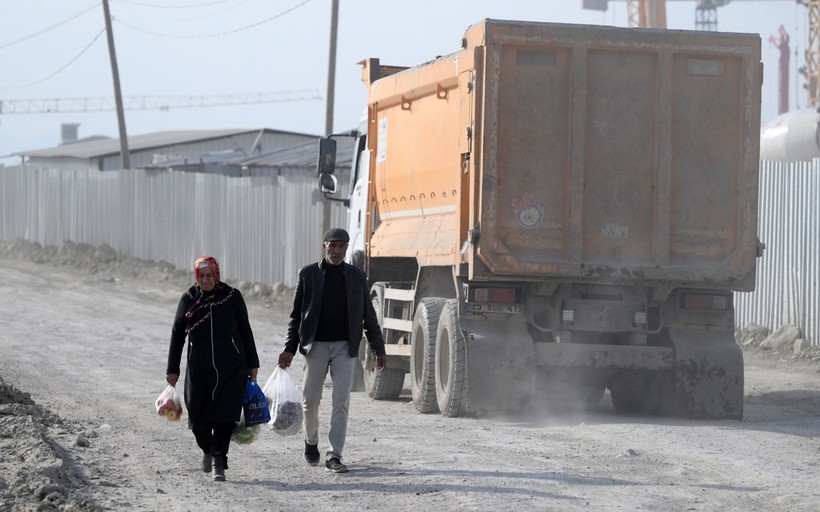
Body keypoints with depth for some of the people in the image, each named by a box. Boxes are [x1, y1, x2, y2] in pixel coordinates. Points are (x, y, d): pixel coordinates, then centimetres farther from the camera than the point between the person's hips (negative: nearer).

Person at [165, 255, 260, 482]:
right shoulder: (188, 299, 1)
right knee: (197, 419, 0)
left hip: (231, 369, -1)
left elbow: (245, 331, 7)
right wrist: (172, 369, 7)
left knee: (224, 416, -7)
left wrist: (252, 364, 8)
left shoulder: (232, 296, -1)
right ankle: (208, 449, 30)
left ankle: (218, 463, 4)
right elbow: (177, 335, 8)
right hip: (199, 369, 1)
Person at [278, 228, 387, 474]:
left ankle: (334, 455, -6)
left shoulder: (356, 277, 6)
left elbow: (368, 317, 11)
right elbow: (296, 315, 5)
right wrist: (289, 349, -2)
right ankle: (311, 441, 29)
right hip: (316, 345, 0)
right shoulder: (308, 274, 3)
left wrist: (379, 350, 8)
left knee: (341, 401, -7)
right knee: (310, 398, 3)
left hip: (345, 346, 0)